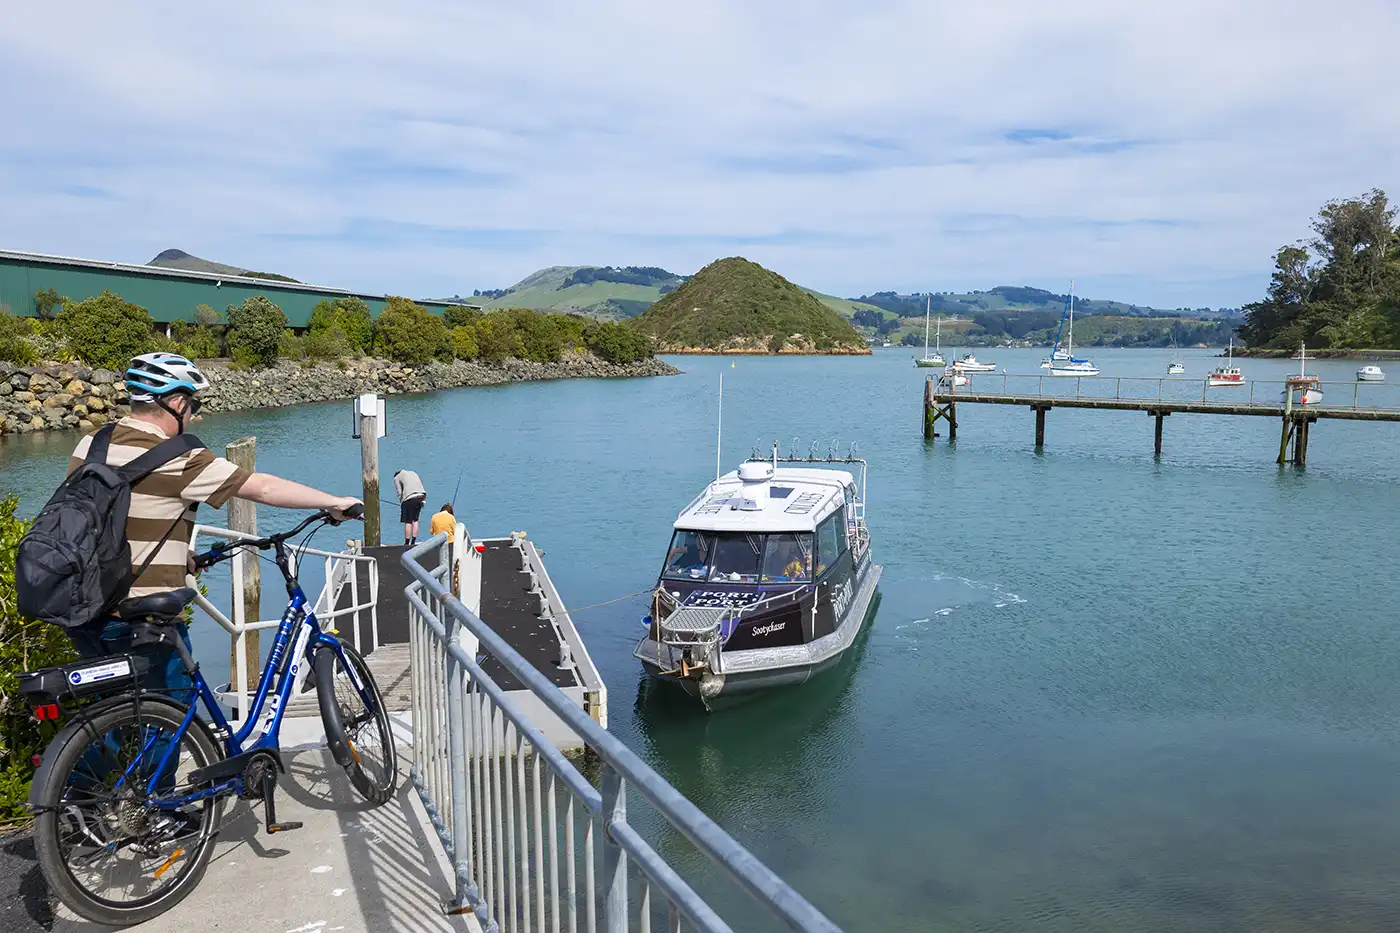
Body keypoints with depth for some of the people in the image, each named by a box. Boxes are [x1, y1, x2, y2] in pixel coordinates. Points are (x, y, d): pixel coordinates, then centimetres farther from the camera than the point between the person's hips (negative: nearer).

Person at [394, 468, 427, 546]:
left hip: (409, 498, -5)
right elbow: (421, 484, 22)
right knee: (415, 520, 13)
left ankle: (407, 543, 0)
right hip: (421, 496, 5)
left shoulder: (397, 478, 14)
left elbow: (400, 493, 2)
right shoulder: (413, 473, 30)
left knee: (408, 522, -1)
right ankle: (413, 541, 12)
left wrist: (402, 504, 7)